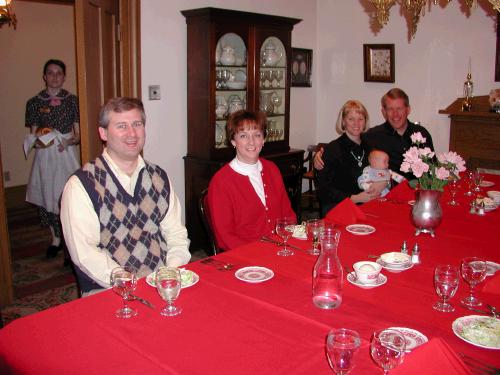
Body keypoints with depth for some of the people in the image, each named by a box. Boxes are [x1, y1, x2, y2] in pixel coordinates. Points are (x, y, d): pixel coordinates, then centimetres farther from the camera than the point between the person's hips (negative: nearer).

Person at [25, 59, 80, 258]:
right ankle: (56, 238, 23)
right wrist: (38, 142, -15)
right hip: (45, 155, 2)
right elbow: (33, 136, 7)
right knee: (47, 196, 6)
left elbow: (78, 134, 3)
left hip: (67, 154, -1)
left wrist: (69, 141, -17)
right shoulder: (34, 102, 4)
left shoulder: (72, 100, 2)